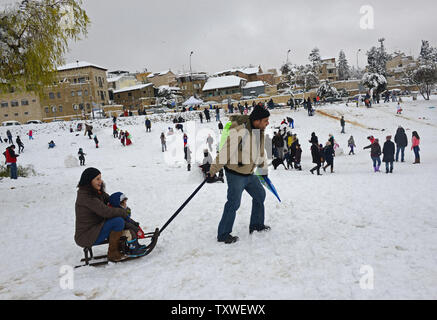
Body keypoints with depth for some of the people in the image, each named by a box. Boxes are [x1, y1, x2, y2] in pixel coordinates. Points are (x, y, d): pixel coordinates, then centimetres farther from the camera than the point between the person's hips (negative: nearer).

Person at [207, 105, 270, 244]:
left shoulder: (260, 131, 2)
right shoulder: (240, 131, -27)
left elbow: (261, 151, 18)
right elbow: (225, 151, -26)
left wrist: (264, 169, 27)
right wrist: (213, 170, -23)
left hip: (249, 173, 9)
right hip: (235, 174, -9)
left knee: (260, 195, 19)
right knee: (234, 203, -4)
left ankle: (256, 225, 38)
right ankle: (223, 235, 12)